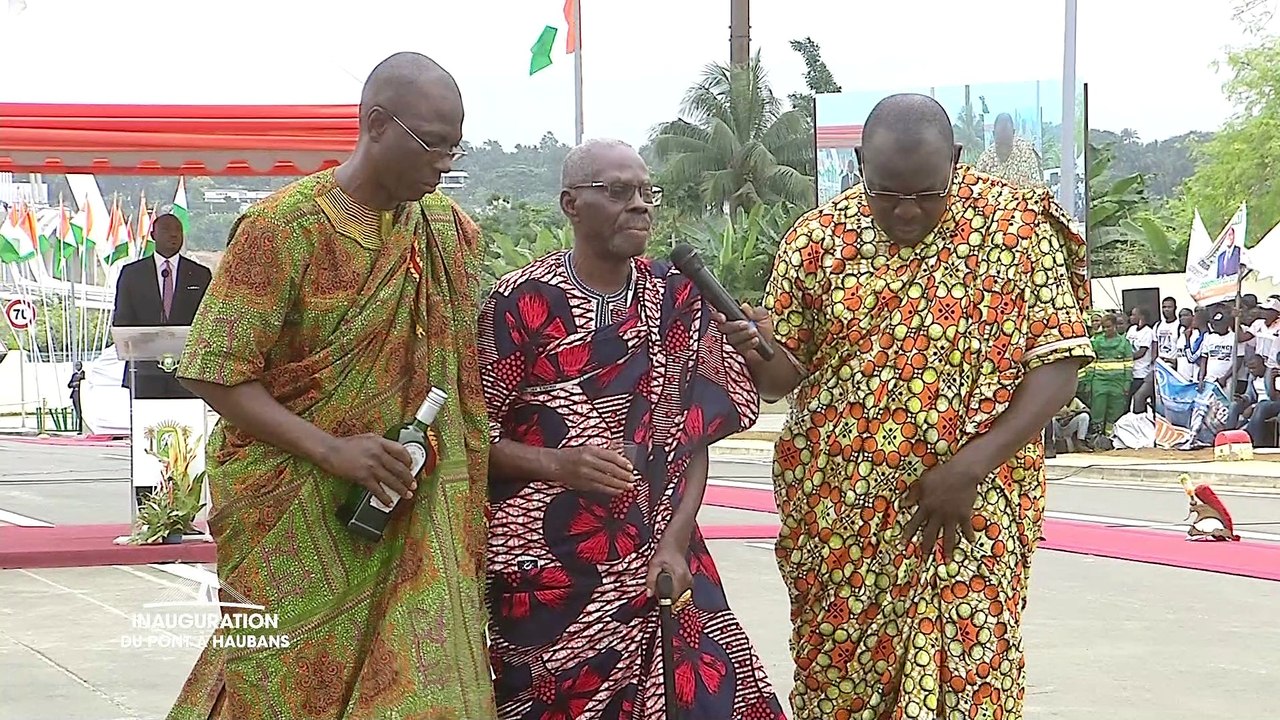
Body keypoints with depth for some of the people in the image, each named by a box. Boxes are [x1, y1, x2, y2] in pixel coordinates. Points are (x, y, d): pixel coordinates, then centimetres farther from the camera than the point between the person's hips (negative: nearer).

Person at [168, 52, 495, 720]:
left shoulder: (450, 229, 5)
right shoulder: (281, 226, -13)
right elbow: (217, 374, -14)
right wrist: (331, 450, -24)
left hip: (412, 513, 5)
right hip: (297, 511, -4)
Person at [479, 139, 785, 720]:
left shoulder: (678, 299, 5)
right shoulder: (522, 301, -6)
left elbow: (695, 438, 6)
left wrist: (674, 545, -6)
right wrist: (556, 463, -20)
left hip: (658, 565, 3)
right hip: (548, 572, -3)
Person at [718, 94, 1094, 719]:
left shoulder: (1015, 225, -6)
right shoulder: (817, 239, 1)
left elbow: (1058, 362, -8)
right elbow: (785, 374, 7)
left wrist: (970, 466, -17)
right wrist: (753, 353, -18)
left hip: (967, 514, -2)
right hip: (838, 522, 2)